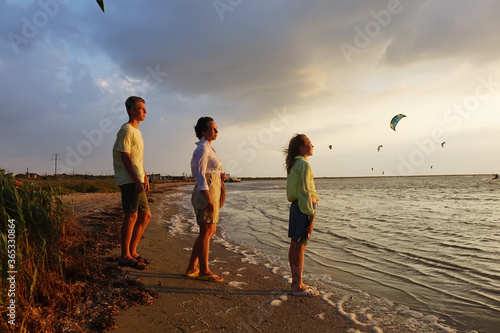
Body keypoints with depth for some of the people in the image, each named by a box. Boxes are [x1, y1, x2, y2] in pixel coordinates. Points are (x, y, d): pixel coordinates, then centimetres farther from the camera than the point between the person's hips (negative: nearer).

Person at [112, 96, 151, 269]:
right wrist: (137, 180, -20)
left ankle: (132, 252, 19)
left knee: (145, 215, 10)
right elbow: (125, 157, -16)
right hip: (129, 180, -10)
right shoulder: (126, 130, -8)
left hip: (137, 181, 10)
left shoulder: (137, 131, 21)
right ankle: (125, 256, 1)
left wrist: (145, 179, 17)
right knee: (131, 215, -8)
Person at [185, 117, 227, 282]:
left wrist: (219, 176, 8)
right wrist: (209, 199, -23)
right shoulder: (202, 149, -11)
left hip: (211, 193, 10)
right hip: (206, 193, -10)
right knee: (206, 232, -2)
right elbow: (200, 176, -18)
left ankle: (191, 268, 19)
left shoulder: (208, 148, 19)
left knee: (209, 231, 13)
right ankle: (204, 271, 10)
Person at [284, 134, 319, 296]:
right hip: (304, 207, -10)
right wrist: (311, 215, -16)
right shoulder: (304, 164, -13)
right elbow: (305, 192, -18)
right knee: (300, 246, -4)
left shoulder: (293, 164, 15)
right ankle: (298, 286, 4)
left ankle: (296, 282, 22)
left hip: (295, 205, 10)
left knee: (295, 245, 12)